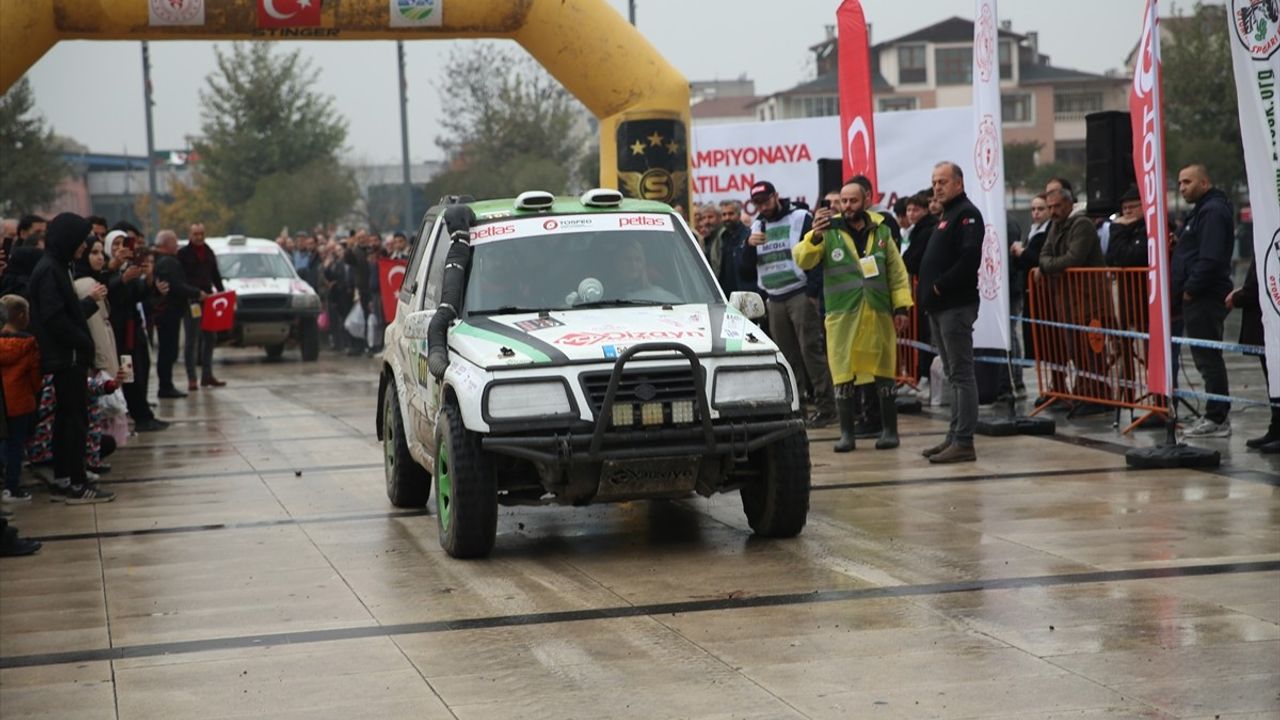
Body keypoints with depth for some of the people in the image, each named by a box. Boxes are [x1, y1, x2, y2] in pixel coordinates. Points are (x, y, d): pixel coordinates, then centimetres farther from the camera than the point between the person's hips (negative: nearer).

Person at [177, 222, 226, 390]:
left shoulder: (209, 253, 14)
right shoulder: (183, 254, -4)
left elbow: (215, 275, 20)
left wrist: (221, 292, 8)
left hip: (207, 299, 6)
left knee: (210, 338, 8)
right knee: (192, 340, -4)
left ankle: (207, 375, 16)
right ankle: (191, 379, -3)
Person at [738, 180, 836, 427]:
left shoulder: (800, 219, -1)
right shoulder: (756, 227, 14)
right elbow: (745, 273, 9)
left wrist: (812, 291, -13)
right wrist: (750, 245, -8)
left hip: (800, 295, -5)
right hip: (774, 300, 5)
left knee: (811, 350, -10)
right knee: (786, 357, 5)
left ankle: (826, 406, -9)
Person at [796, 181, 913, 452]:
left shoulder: (881, 231, 9)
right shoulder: (828, 232, 1)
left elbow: (897, 272, 10)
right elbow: (802, 260, -12)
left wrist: (901, 306, 3)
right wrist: (814, 237, -30)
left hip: (879, 314, 2)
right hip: (842, 315, -2)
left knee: (884, 374, 7)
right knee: (843, 375, 1)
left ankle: (889, 430, 16)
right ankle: (847, 433, 10)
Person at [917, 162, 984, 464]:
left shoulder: (967, 214, -9)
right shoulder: (946, 215, 22)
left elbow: (969, 258, -23)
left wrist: (941, 286, -17)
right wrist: (929, 291, 10)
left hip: (956, 306, -10)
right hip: (940, 307, 10)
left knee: (961, 374, -9)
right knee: (954, 374, 13)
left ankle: (964, 442, -10)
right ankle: (955, 436, 17)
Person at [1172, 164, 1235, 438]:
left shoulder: (1213, 211, -14)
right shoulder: (1202, 210, 20)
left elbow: (1211, 258, -23)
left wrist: (1191, 288, -19)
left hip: (1205, 298, -11)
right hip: (1198, 296, 11)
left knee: (1208, 358, -8)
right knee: (1207, 358, 12)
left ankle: (1217, 419, -5)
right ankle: (1216, 416, 16)